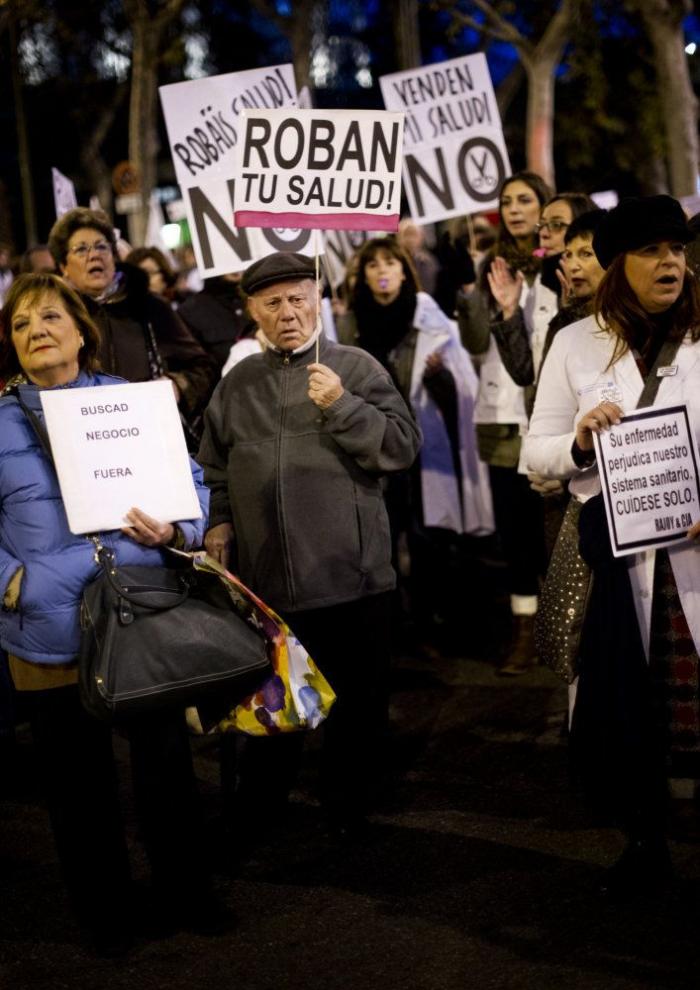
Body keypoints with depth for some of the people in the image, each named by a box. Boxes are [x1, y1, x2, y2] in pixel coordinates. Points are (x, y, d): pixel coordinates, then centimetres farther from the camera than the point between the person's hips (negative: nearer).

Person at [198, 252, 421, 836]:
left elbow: (404, 447, -9)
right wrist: (218, 521, 7)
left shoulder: (357, 369, 0)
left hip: (350, 572, -3)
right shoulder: (237, 385, 12)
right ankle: (260, 805, 32)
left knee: (356, 698, 7)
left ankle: (347, 805, 25)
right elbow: (214, 467, 21)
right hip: (264, 576, 3)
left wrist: (342, 406, -19)